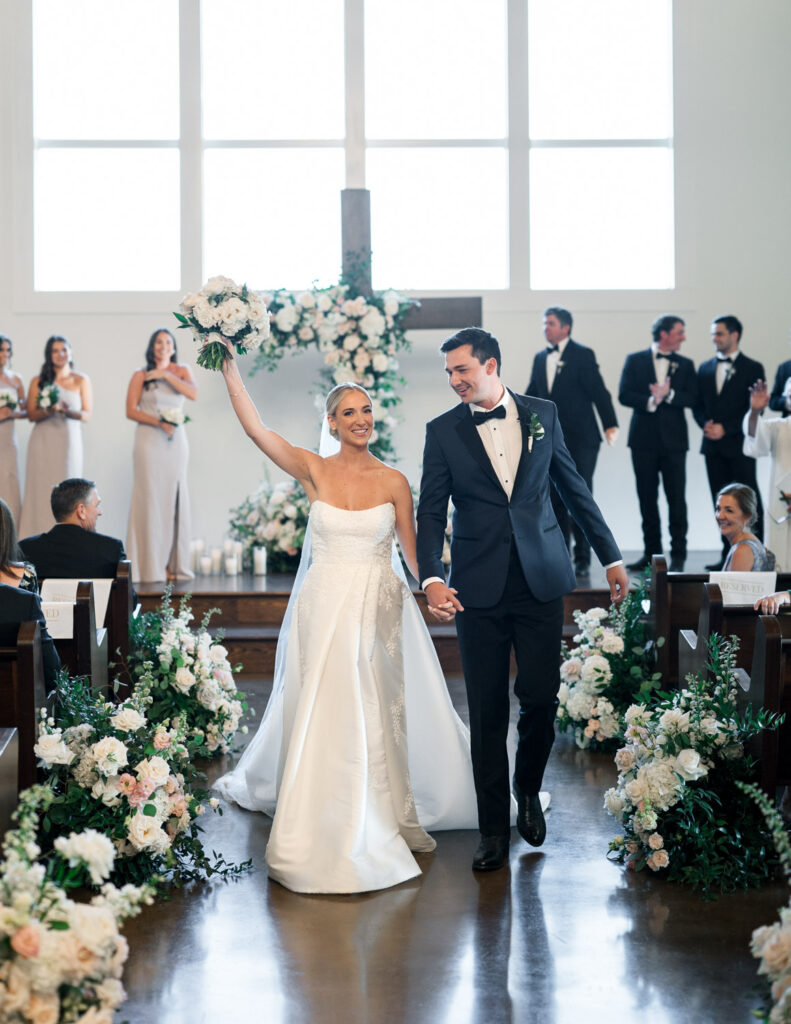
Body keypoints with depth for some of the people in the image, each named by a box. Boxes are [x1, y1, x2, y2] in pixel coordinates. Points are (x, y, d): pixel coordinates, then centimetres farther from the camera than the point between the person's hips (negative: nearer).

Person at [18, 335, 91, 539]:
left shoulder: (81, 381, 5)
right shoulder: (38, 381, 7)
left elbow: (87, 415, 2)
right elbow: (31, 414, 3)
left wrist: (68, 411, -17)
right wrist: (48, 411, -16)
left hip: (69, 441, -1)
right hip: (43, 441, 1)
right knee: (41, 490, -3)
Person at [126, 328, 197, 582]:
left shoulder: (181, 371, 10)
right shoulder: (141, 375, 4)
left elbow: (193, 394, -9)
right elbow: (131, 411, -1)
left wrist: (166, 374, -13)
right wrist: (159, 422, -14)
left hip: (176, 440, 3)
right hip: (149, 440, -3)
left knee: (175, 498, 2)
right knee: (150, 497, -6)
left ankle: (174, 564, 7)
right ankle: (151, 567, -4)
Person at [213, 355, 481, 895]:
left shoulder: (394, 481, 1)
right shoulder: (314, 470, -1)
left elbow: (413, 551, 4)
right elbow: (255, 427, -10)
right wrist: (229, 366, -16)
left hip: (379, 608, 1)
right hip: (325, 606, -1)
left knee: (377, 713, 7)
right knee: (324, 711, 0)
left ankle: (383, 817, 23)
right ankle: (328, 830, 13)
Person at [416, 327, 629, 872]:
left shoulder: (543, 414, 5)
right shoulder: (443, 431, 1)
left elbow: (574, 488, 12)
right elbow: (431, 512, -2)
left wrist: (611, 556, 12)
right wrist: (431, 579, -17)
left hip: (542, 581, 1)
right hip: (479, 588, -1)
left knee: (541, 696, 0)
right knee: (487, 710, 3)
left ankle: (528, 788, 30)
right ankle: (494, 830, 16)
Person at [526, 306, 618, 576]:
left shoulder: (583, 355, -4)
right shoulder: (540, 359, 13)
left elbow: (598, 391, -10)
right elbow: (532, 395, 17)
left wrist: (610, 425, -18)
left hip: (580, 440, -6)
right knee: (555, 500, 7)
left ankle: (582, 559, 4)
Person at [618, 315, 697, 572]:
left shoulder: (685, 364, 10)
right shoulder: (635, 360, 6)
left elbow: (692, 398, -2)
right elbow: (624, 395, -4)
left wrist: (668, 394, -17)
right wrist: (650, 401, -17)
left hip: (673, 440, 0)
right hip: (644, 439, 0)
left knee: (676, 498, -4)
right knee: (647, 499, 5)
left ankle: (678, 555, 0)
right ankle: (651, 552, 14)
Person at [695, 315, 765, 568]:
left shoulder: (752, 368, 0)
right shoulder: (705, 368, 15)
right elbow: (698, 406, 15)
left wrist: (725, 428, -13)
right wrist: (706, 424, -5)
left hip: (739, 445, -5)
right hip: (713, 446, 5)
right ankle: (728, 553, 10)